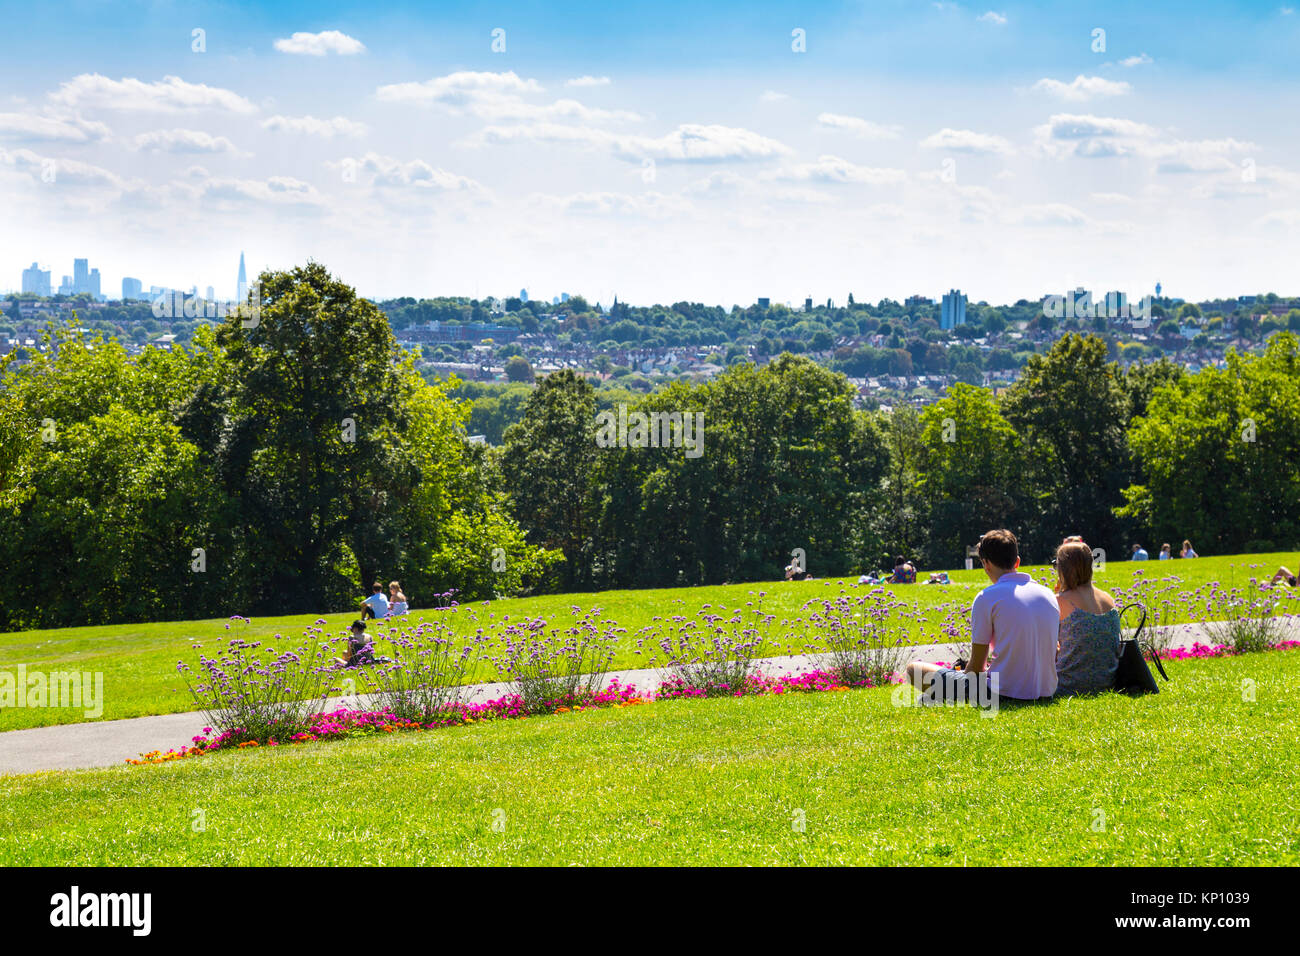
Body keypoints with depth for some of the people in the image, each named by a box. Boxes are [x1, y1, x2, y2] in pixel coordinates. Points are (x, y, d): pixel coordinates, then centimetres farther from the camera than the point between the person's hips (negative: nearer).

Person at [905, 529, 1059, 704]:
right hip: (1046, 692, 6)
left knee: (914, 669, 6)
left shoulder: (987, 598, -9)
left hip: (1004, 693, -6)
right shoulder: (1049, 595, 8)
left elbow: (976, 666, -6)